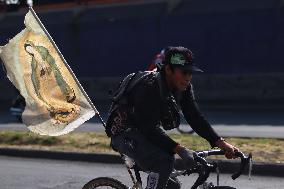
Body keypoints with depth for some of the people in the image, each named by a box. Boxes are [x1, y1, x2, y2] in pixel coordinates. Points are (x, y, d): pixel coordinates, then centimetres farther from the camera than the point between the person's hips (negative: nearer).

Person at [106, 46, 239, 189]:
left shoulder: (184, 88, -6)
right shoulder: (148, 87, -30)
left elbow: (195, 118, -7)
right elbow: (150, 129, -33)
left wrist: (221, 143, -19)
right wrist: (181, 150, -41)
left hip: (149, 133, 8)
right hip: (124, 133, -8)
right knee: (164, 160, -32)